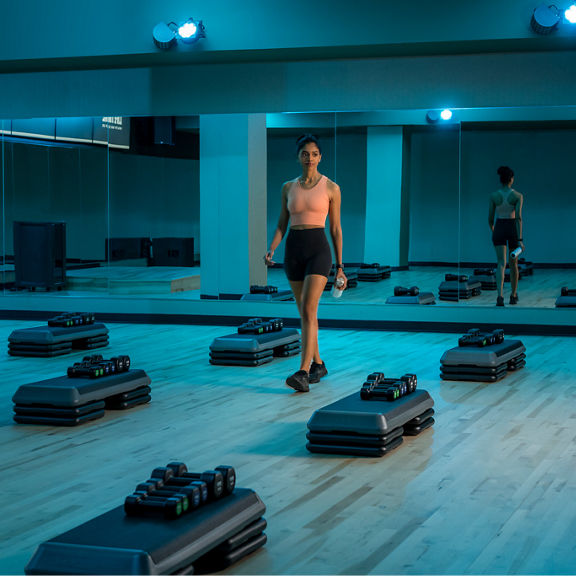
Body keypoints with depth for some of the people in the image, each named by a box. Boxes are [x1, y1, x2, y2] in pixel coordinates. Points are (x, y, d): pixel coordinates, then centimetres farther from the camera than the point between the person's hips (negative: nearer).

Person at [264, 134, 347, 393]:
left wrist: (340, 267, 2)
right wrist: (271, 249, -7)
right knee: (305, 312, 12)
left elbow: (336, 229, 2)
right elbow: (281, 224, 12)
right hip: (293, 249, 5)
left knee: (308, 311, -17)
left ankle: (303, 372, -22)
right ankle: (317, 364, 27)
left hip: (318, 248, -4)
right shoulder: (288, 188, 10)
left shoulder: (331, 188, 0)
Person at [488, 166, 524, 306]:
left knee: (501, 263, -5)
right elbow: (518, 217, -16)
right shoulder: (518, 196, -8)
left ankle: (500, 296, -26)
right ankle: (513, 296, 29)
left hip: (499, 229, 0)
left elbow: (490, 218, 2)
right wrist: (520, 239, -17)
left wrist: (492, 230, 24)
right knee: (513, 263, 17)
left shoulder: (493, 196, -3)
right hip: (513, 229, 0)